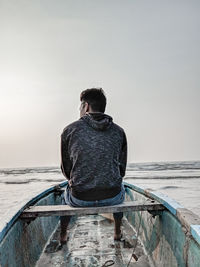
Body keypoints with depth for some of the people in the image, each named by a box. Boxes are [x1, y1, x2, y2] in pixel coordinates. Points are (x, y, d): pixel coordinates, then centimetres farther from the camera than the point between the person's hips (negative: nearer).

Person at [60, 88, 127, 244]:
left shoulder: (70, 130, -5)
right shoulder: (119, 131, 1)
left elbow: (66, 170, 4)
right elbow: (122, 170, 7)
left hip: (80, 199, -1)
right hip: (112, 198, 2)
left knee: (67, 193, 36)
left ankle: (63, 236, 48)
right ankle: (118, 233, 49)